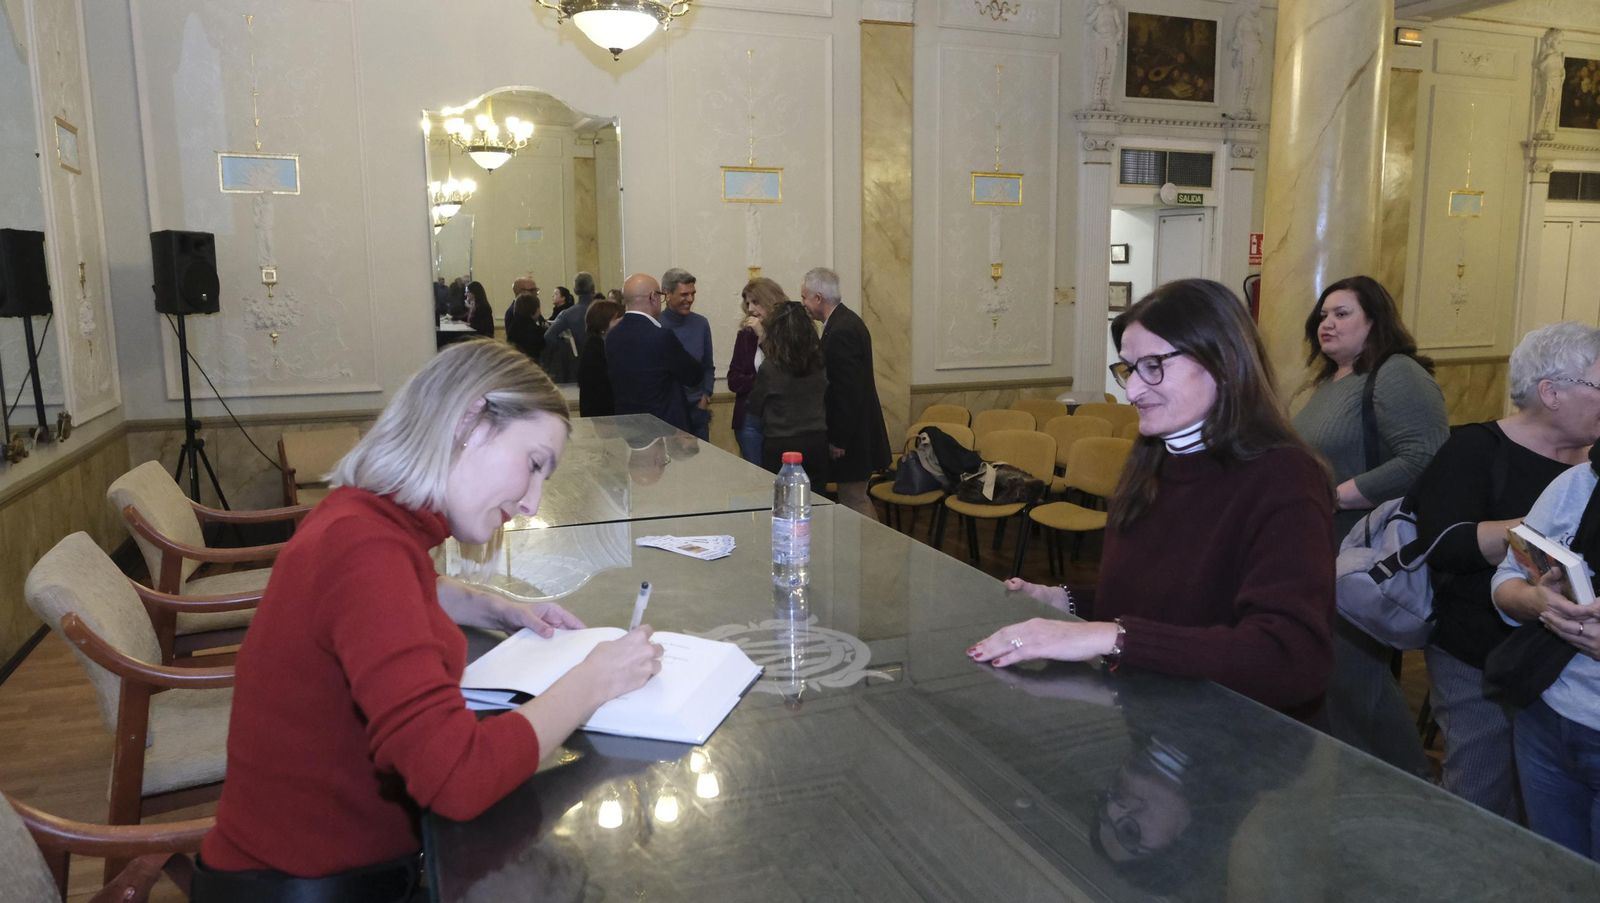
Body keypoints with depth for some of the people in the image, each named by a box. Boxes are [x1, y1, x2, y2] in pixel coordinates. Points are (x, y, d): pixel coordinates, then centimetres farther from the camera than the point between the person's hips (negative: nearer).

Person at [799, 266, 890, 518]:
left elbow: (847, 391, -23)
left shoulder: (841, 331, -20)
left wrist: (838, 440, -18)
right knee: (855, 497, 15)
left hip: (851, 435, -10)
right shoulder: (845, 321, 11)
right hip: (856, 430, 10)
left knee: (854, 500, -2)